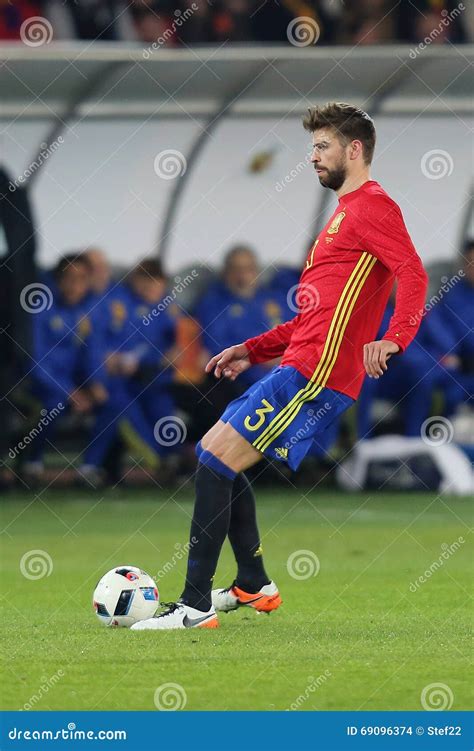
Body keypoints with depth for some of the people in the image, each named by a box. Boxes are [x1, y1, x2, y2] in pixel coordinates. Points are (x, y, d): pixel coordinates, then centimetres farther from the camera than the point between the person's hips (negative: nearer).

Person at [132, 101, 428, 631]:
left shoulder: (372, 207, -7)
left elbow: (413, 275, -22)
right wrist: (251, 350, 25)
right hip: (299, 366, 11)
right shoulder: (345, 213, 26)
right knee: (213, 450, 17)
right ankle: (253, 586, 22)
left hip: (315, 374, -11)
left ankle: (196, 605, -13)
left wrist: (392, 340, -36)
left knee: (215, 462, -14)